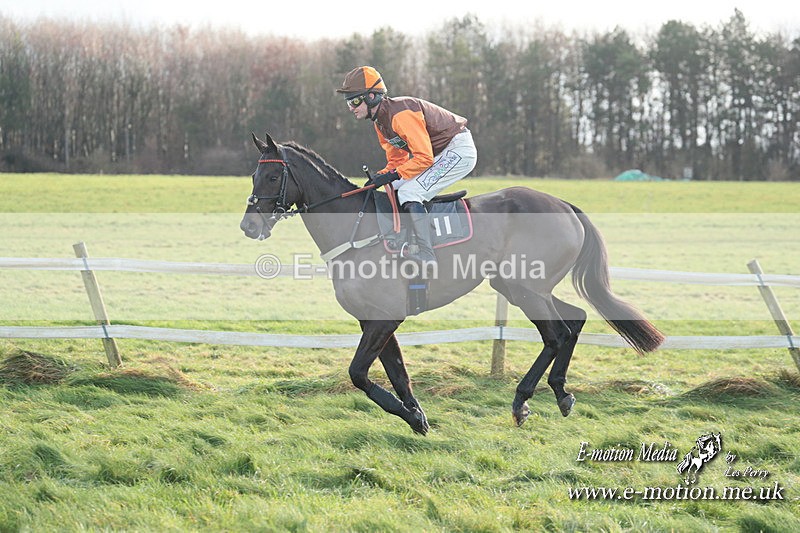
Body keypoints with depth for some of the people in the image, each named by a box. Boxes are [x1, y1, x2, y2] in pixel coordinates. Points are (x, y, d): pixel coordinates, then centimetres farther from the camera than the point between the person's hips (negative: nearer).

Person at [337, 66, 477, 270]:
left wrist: (394, 175, -27)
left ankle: (426, 255, -27)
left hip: (459, 149, -11)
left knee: (409, 193, -22)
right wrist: (381, 177, -5)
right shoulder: (380, 120, 6)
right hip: (438, 153, 11)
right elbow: (397, 160, 12)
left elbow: (424, 157, -27)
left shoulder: (400, 114, -25)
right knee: (393, 190, 9)